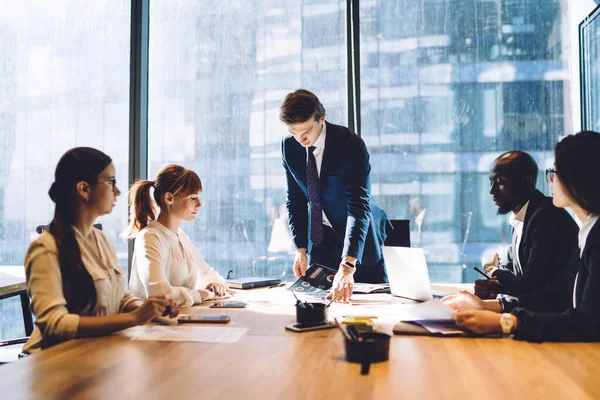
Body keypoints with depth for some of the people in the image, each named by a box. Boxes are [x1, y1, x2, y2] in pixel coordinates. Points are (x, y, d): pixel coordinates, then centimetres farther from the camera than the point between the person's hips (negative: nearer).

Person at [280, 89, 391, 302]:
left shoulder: (351, 145, -25)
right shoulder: (289, 146, -8)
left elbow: (359, 207, -32)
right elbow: (295, 200, 0)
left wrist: (347, 265, -41)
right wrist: (300, 249, -8)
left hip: (358, 235, -3)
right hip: (319, 237, 4)